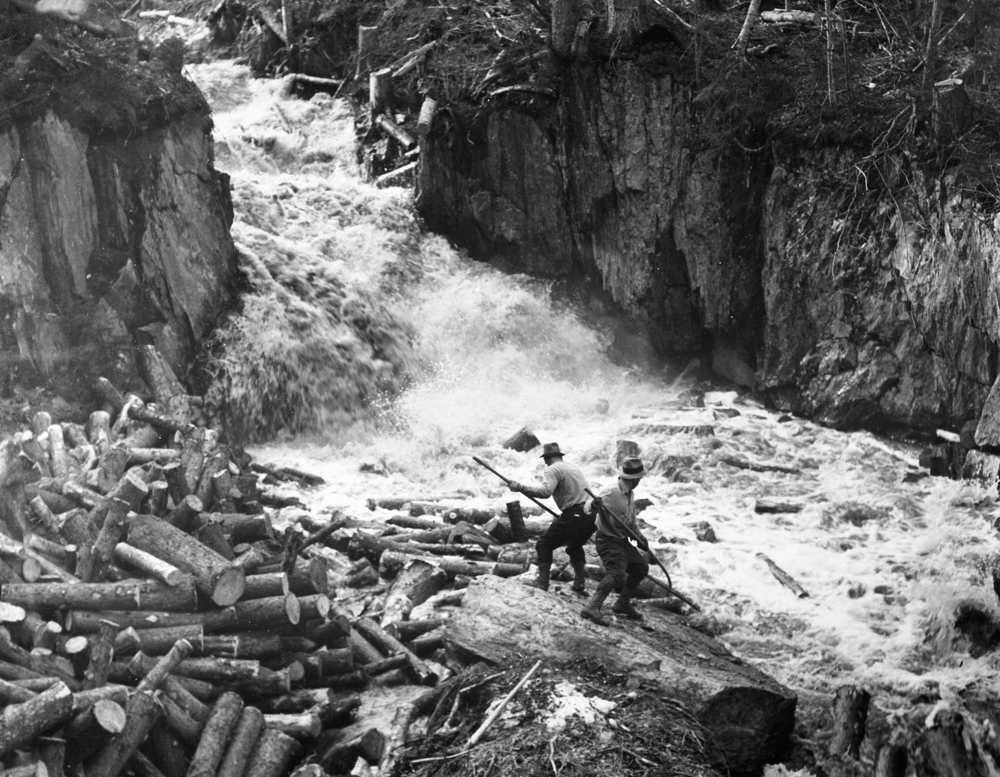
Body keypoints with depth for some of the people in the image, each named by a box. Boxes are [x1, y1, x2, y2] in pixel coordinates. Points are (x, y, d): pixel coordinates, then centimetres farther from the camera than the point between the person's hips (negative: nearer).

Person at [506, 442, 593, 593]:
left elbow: (545, 491, -24)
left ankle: (542, 581, -4)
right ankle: (580, 583, 20)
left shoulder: (553, 469, -6)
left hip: (574, 516, -8)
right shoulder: (573, 466, 20)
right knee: (575, 546, 29)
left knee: (544, 544, 4)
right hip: (591, 516, 8)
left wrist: (520, 487, -22)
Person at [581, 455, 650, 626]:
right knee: (616, 572, -28)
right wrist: (595, 506, -60)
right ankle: (592, 608, -38)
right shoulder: (611, 494, -22)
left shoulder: (630, 495, 8)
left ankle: (623, 604, 31)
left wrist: (639, 537, 16)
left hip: (623, 541, 10)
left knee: (641, 566, 18)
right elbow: (593, 509, -38)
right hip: (608, 541, -9)